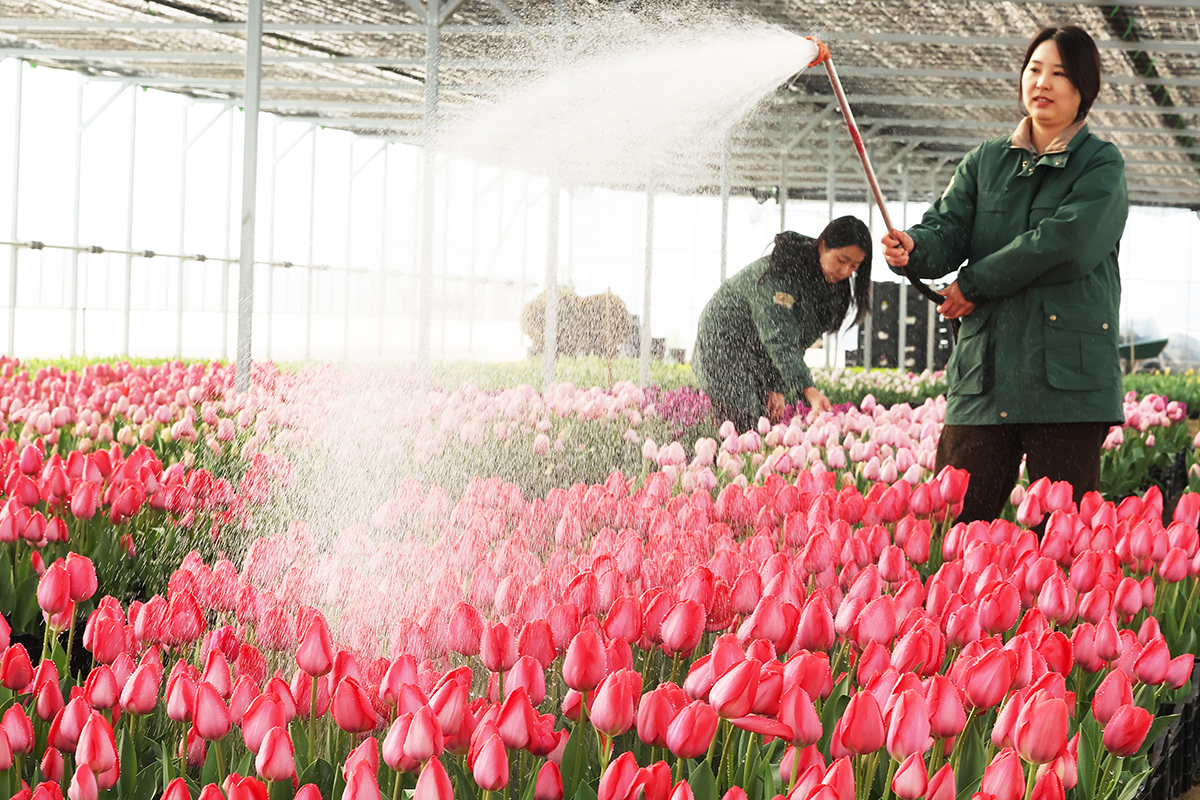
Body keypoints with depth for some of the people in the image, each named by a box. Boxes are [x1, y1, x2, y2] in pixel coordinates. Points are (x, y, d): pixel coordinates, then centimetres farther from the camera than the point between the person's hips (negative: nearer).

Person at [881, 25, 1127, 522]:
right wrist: (914, 249, -18)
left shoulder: (1100, 165, 4)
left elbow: (1064, 244, -11)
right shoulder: (985, 162, 18)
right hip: (985, 372, 3)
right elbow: (947, 228, 6)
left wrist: (974, 284, -7)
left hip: (1067, 374, -3)